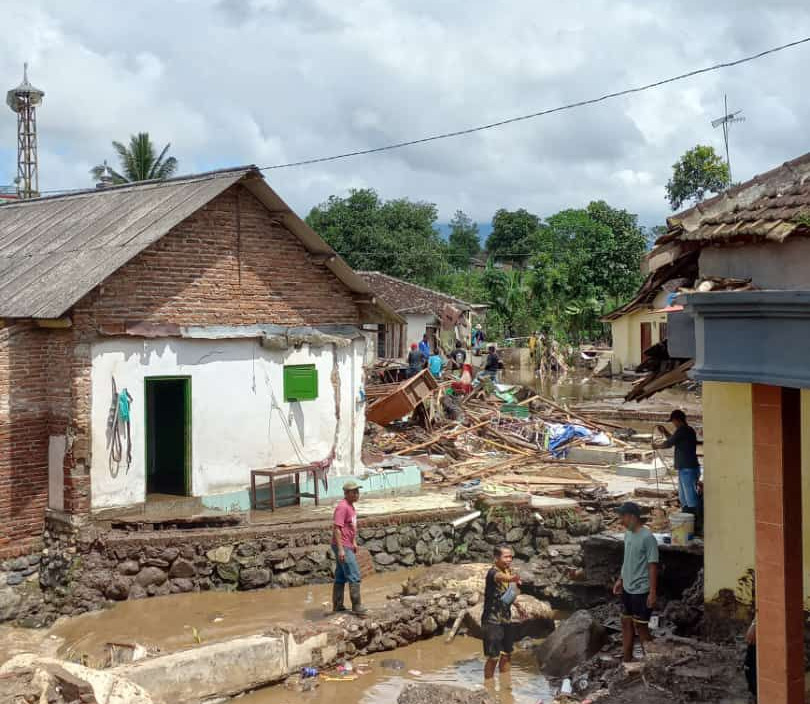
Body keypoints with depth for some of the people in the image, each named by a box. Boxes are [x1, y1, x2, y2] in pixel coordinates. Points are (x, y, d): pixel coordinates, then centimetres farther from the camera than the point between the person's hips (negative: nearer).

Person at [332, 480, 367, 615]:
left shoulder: (351, 506, 13)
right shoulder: (342, 507, -17)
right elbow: (337, 528, -22)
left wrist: (354, 542, 21)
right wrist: (340, 549, -25)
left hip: (347, 547, 10)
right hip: (343, 547, -10)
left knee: (341, 577, 14)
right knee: (354, 576, -8)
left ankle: (337, 605, 21)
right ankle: (357, 606, -4)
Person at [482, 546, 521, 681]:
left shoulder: (509, 571, 3)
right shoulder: (493, 572, -21)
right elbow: (500, 577, -47)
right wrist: (511, 578, -62)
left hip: (506, 619, 8)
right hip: (492, 620, -8)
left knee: (507, 654, 18)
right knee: (493, 657, -3)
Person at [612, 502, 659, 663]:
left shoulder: (647, 538, -20)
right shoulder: (628, 534, 6)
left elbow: (653, 566, -19)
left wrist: (653, 592, -20)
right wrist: (621, 579, 18)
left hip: (641, 591, -8)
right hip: (627, 589, 8)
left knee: (640, 627, 0)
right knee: (626, 623, 14)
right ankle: (627, 660, 25)